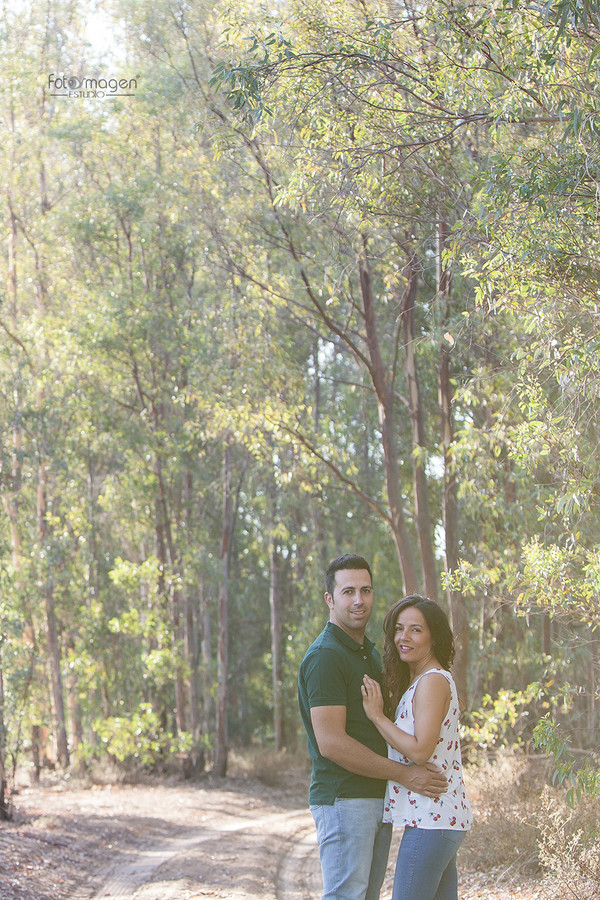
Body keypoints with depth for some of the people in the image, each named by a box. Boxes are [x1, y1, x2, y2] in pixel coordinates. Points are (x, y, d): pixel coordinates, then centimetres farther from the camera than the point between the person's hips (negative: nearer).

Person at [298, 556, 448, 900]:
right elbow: (331, 743, -21)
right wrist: (404, 774, -19)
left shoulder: (371, 653, 17)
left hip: (379, 797, 9)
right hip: (343, 798, -9)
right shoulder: (324, 656, -14)